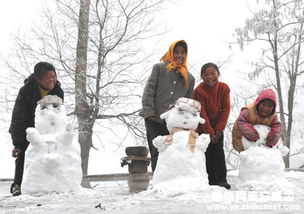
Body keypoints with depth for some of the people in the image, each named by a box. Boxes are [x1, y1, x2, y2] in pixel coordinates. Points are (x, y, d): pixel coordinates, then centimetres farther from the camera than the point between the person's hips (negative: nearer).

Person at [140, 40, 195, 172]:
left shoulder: (189, 78, 17)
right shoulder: (159, 68, 8)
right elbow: (149, 91, 1)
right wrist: (149, 112, -9)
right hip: (155, 120, -2)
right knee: (157, 154, -6)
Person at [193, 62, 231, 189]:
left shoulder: (224, 88, -11)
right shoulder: (199, 91, -21)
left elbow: (226, 109, -8)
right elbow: (202, 114, -19)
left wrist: (219, 129, -13)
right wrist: (209, 132, -19)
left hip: (217, 127, 2)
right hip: (203, 128, -2)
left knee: (219, 152, -5)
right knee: (208, 153, -3)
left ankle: (222, 180, -5)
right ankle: (211, 180, 2)